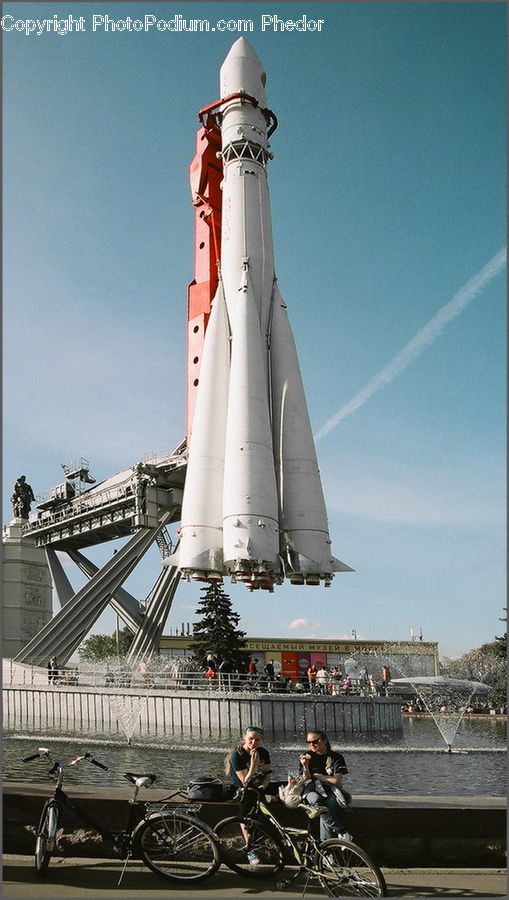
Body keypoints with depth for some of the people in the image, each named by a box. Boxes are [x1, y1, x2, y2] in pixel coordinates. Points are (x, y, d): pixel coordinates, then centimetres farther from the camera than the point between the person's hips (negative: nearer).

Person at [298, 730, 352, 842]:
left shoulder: (336, 757, -2)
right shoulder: (308, 756, 6)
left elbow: (336, 780, -10)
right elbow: (306, 779, 3)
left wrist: (316, 776, -3)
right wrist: (305, 766, -16)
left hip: (331, 791, -1)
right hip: (313, 790, 1)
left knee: (329, 805, -35)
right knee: (316, 801, -35)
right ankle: (342, 832, -39)